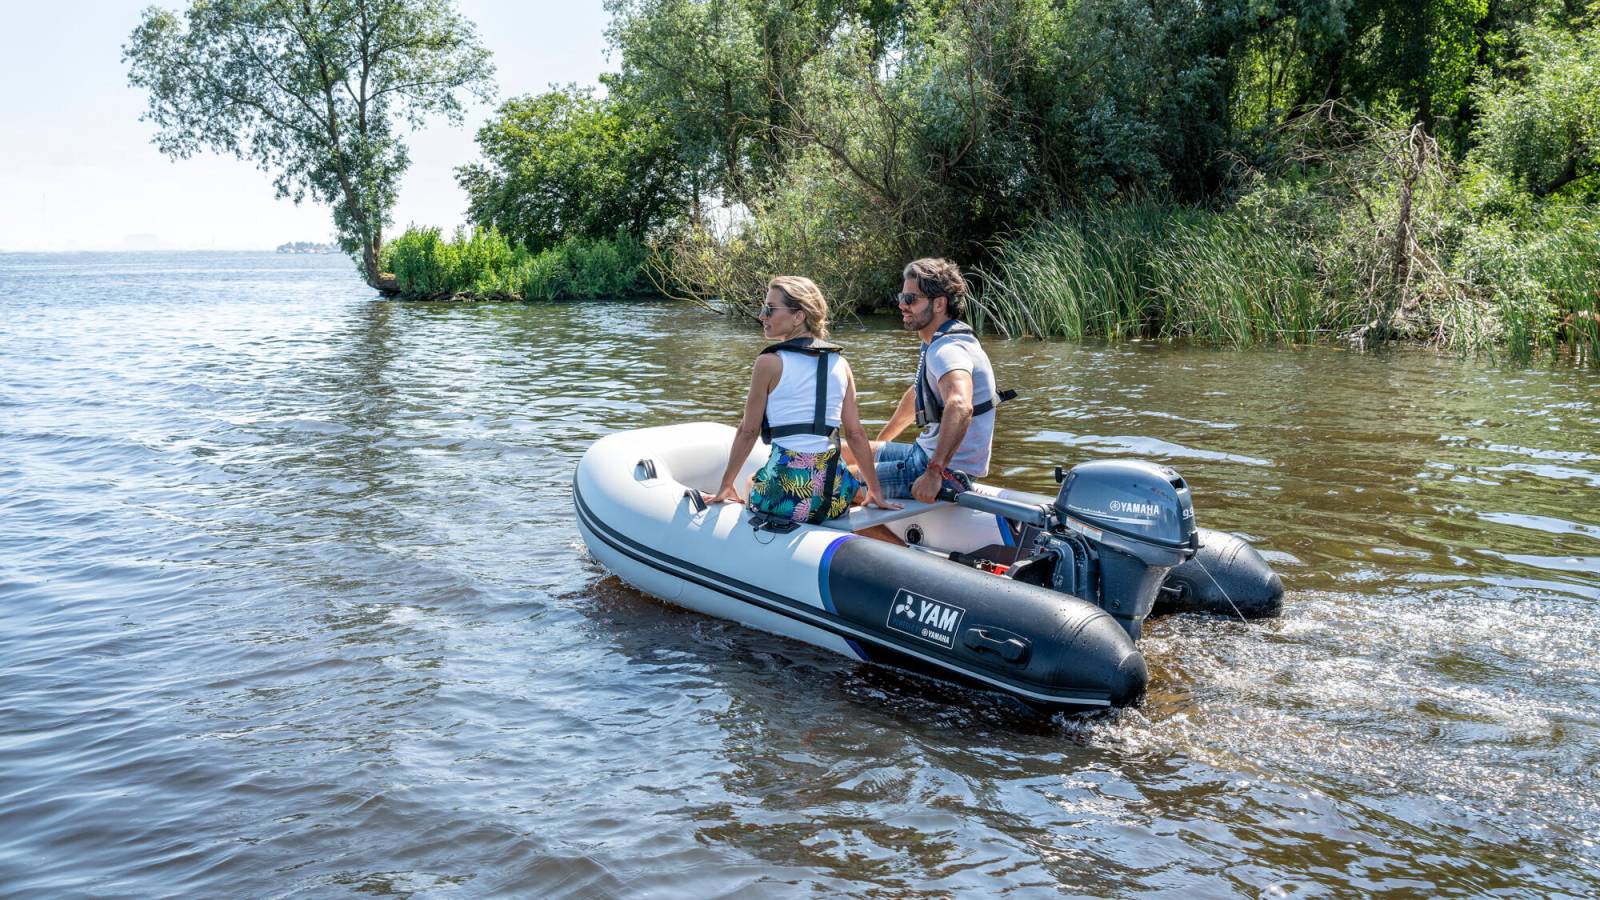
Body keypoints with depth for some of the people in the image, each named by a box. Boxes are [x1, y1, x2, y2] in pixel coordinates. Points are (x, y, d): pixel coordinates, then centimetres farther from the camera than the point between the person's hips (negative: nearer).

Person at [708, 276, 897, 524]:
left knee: (753, 483, 34)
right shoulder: (840, 363, 6)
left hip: (784, 492, -2)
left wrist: (726, 485, 12)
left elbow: (748, 431, 0)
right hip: (833, 496, 3)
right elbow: (856, 434, 7)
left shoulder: (769, 363, -5)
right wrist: (876, 492, 16)